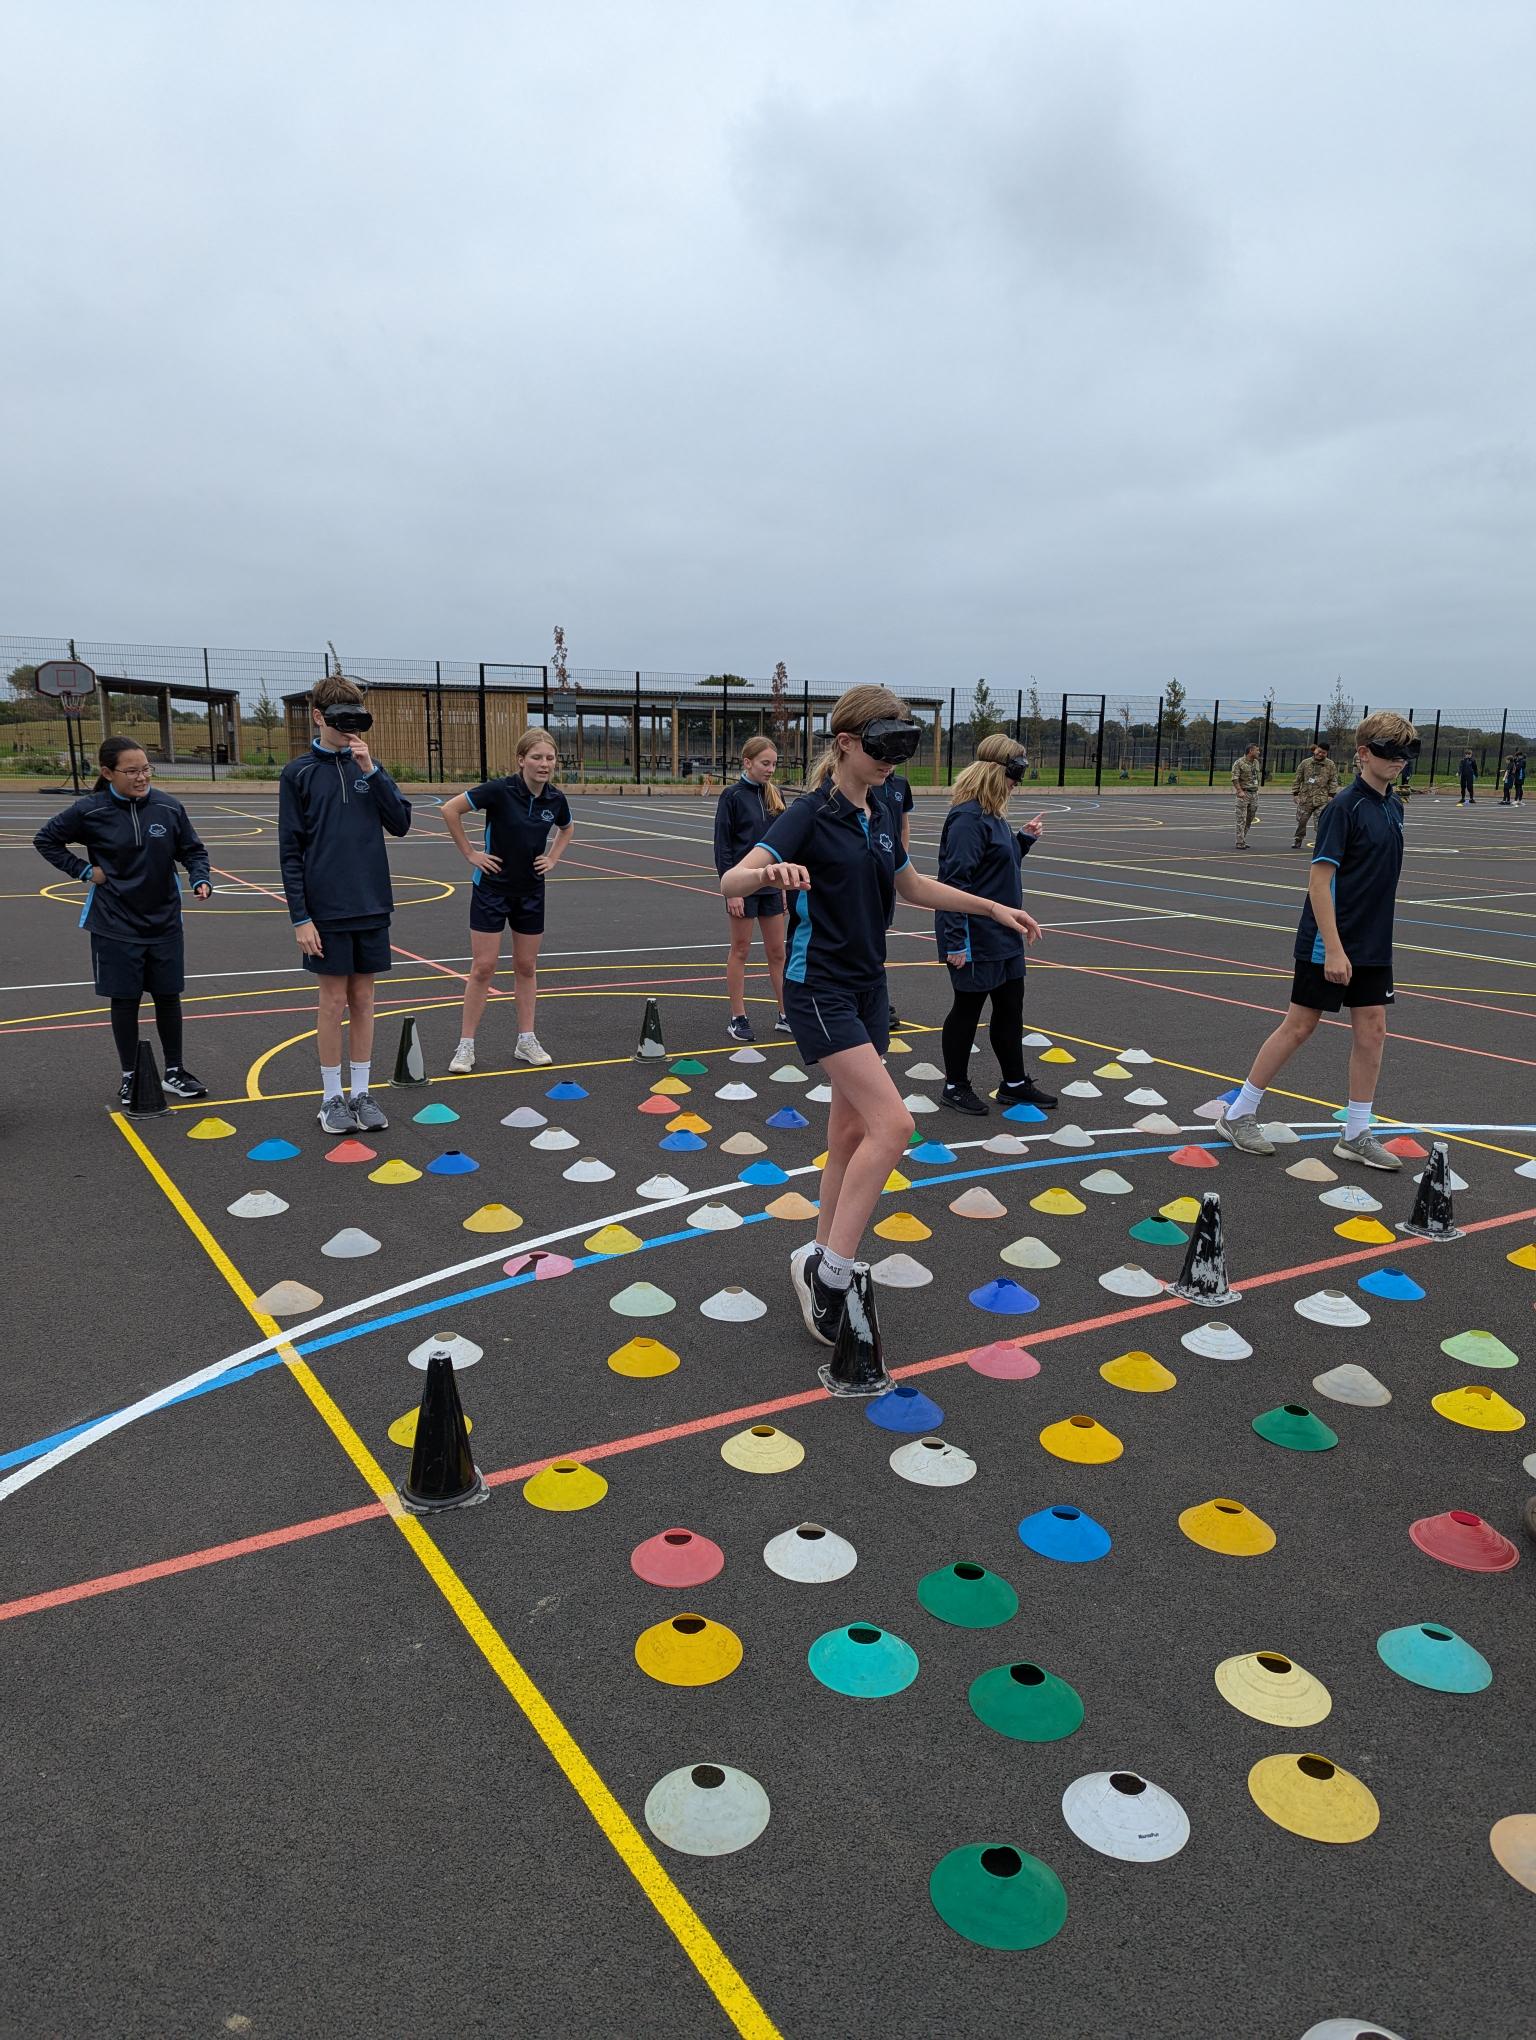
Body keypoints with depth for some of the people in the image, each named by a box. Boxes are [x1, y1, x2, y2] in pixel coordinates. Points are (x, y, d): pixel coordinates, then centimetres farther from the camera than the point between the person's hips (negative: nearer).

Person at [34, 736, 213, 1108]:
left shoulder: (169, 808, -6)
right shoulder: (91, 811, -9)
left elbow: (192, 850, 6)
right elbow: (45, 840, 4)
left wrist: (201, 879, -12)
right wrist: (83, 870, -4)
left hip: (164, 923, 2)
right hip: (115, 926, -1)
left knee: (168, 997, 9)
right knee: (124, 1001, 6)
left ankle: (175, 1072, 25)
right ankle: (129, 1078, 21)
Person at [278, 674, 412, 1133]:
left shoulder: (369, 766, 7)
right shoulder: (298, 773, -3)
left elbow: (401, 823, 0)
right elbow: (290, 851, -5)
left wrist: (371, 771, -10)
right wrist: (300, 918, -9)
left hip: (372, 906, 3)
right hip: (326, 910, -3)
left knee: (363, 999, 9)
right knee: (334, 1001, 3)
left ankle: (361, 1092, 19)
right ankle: (332, 1097, 16)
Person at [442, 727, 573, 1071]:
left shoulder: (555, 799, -3)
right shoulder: (500, 790, -19)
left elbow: (567, 829, 19)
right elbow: (450, 809, -14)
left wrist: (553, 858, 6)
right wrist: (470, 853, -12)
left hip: (531, 892, 4)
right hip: (492, 887, -4)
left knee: (526, 966, 11)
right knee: (483, 967, -3)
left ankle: (526, 1041, 21)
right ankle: (466, 1045, 7)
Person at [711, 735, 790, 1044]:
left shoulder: (775, 795, 8)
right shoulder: (732, 796, -9)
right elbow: (723, 846, -10)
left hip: (771, 884, 5)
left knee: (777, 952, 9)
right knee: (740, 951, 4)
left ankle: (785, 1015, 17)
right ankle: (738, 1019, 12)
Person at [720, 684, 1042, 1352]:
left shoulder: (880, 816, 9)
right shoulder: (810, 814, -14)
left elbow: (913, 887, 25)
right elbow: (731, 882, -26)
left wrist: (992, 906, 22)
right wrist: (769, 872, -49)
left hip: (867, 987, 8)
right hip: (820, 990, -8)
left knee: (851, 1131, 12)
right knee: (892, 1123, -18)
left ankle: (821, 1257, 27)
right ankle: (832, 1270, -7)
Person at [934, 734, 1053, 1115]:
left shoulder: (991, 815, 10)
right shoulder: (968, 818, -20)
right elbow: (955, 881, -24)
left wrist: (1025, 838, 9)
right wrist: (955, 942, -25)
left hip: (1002, 934, 9)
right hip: (974, 938, -9)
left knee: (1010, 1007, 16)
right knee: (967, 1009, 5)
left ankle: (1014, 1083, 29)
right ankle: (955, 1087, 20)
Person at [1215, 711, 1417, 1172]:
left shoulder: (1393, 806, 9)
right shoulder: (1345, 807, -15)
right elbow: (1319, 880, -19)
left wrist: (1374, 936, 18)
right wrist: (1333, 949, -23)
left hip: (1373, 945, 7)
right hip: (1328, 945, -7)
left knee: (1371, 1031, 6)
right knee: (1299, 1027, 0)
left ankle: (1356, 1135, 16)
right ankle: (1238, 1115, 13)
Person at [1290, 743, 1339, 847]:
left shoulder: (1330, 765, 5)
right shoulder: (1305, 763, 8)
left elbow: (1333, 781, 5)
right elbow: (1297, 779, 10)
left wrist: (1331, 795, -4)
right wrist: (1295, 793, 6)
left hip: (1322, 800, -2)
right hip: (1305, 798, 2)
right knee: (1301, 821, 8)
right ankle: (1297, 841, 23)